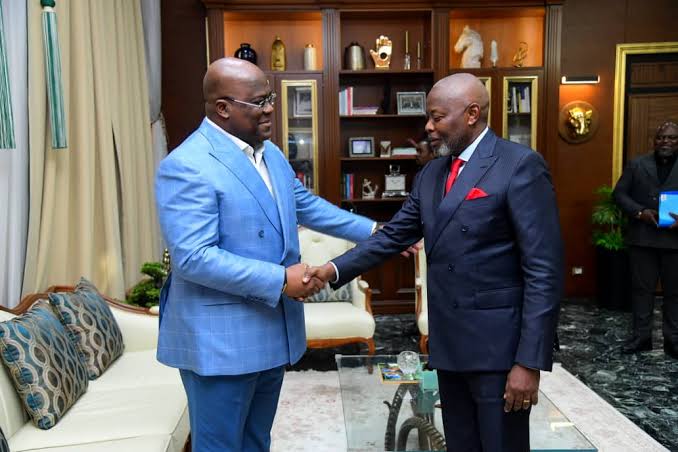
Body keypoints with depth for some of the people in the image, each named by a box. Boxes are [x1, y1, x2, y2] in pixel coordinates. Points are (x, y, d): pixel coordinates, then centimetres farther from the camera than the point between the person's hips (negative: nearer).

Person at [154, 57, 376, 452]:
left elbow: (306, 205, 18)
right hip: (220, 339, -8)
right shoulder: (187, 167, -20)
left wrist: (373, 231, 13)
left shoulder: (270, 152, 8)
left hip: (272, 330, 8)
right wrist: (281, 280, -26)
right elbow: (193, 258, -26)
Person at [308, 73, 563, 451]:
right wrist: (337, 269, -3)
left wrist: (530, 361, -18)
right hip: (448, 341, 7)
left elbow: (544, 270, -16)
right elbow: (393, 236, 11)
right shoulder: (432, 173, 11)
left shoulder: (520, 165, -13)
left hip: (497, 343, -7)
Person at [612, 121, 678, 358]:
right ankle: (641, 335, 17)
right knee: (642, 288, 7)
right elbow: (619, 193, 3)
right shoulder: (637, 165, 7)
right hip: (642, 237, 0)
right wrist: (640, 212, -12)